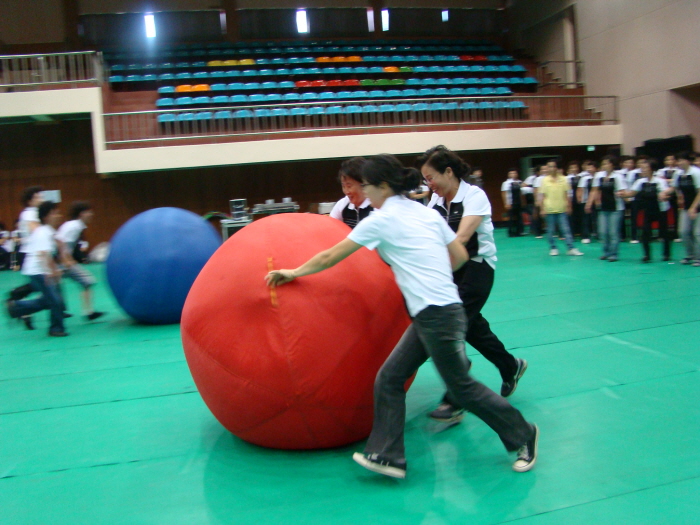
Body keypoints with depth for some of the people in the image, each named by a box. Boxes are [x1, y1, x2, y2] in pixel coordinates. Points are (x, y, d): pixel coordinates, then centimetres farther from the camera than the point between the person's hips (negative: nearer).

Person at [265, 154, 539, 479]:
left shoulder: (382, 220, -10)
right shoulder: (426, 212, 11)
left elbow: (329, 258, -3)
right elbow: (460, 256, 12)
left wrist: (292, 273, 10)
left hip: (437, 316, -9)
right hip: (428, 315, 9)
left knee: (462, 387, 7)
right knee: (389, 378, 8)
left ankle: (523, 436, 25)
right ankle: (387, 455, 12)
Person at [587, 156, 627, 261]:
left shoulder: (618, 176, -9)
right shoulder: (599, 175, 4)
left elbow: (623, 192, -9)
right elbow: (596, 190, 13)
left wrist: (620, 194, -32)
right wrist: (589, 203, 9)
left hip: (616, 208, -5)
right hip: (603, 208, 5)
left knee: (613, 232, -3)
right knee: (602, 232, 6)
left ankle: (613, 254, 7)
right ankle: (606, 252, 21)